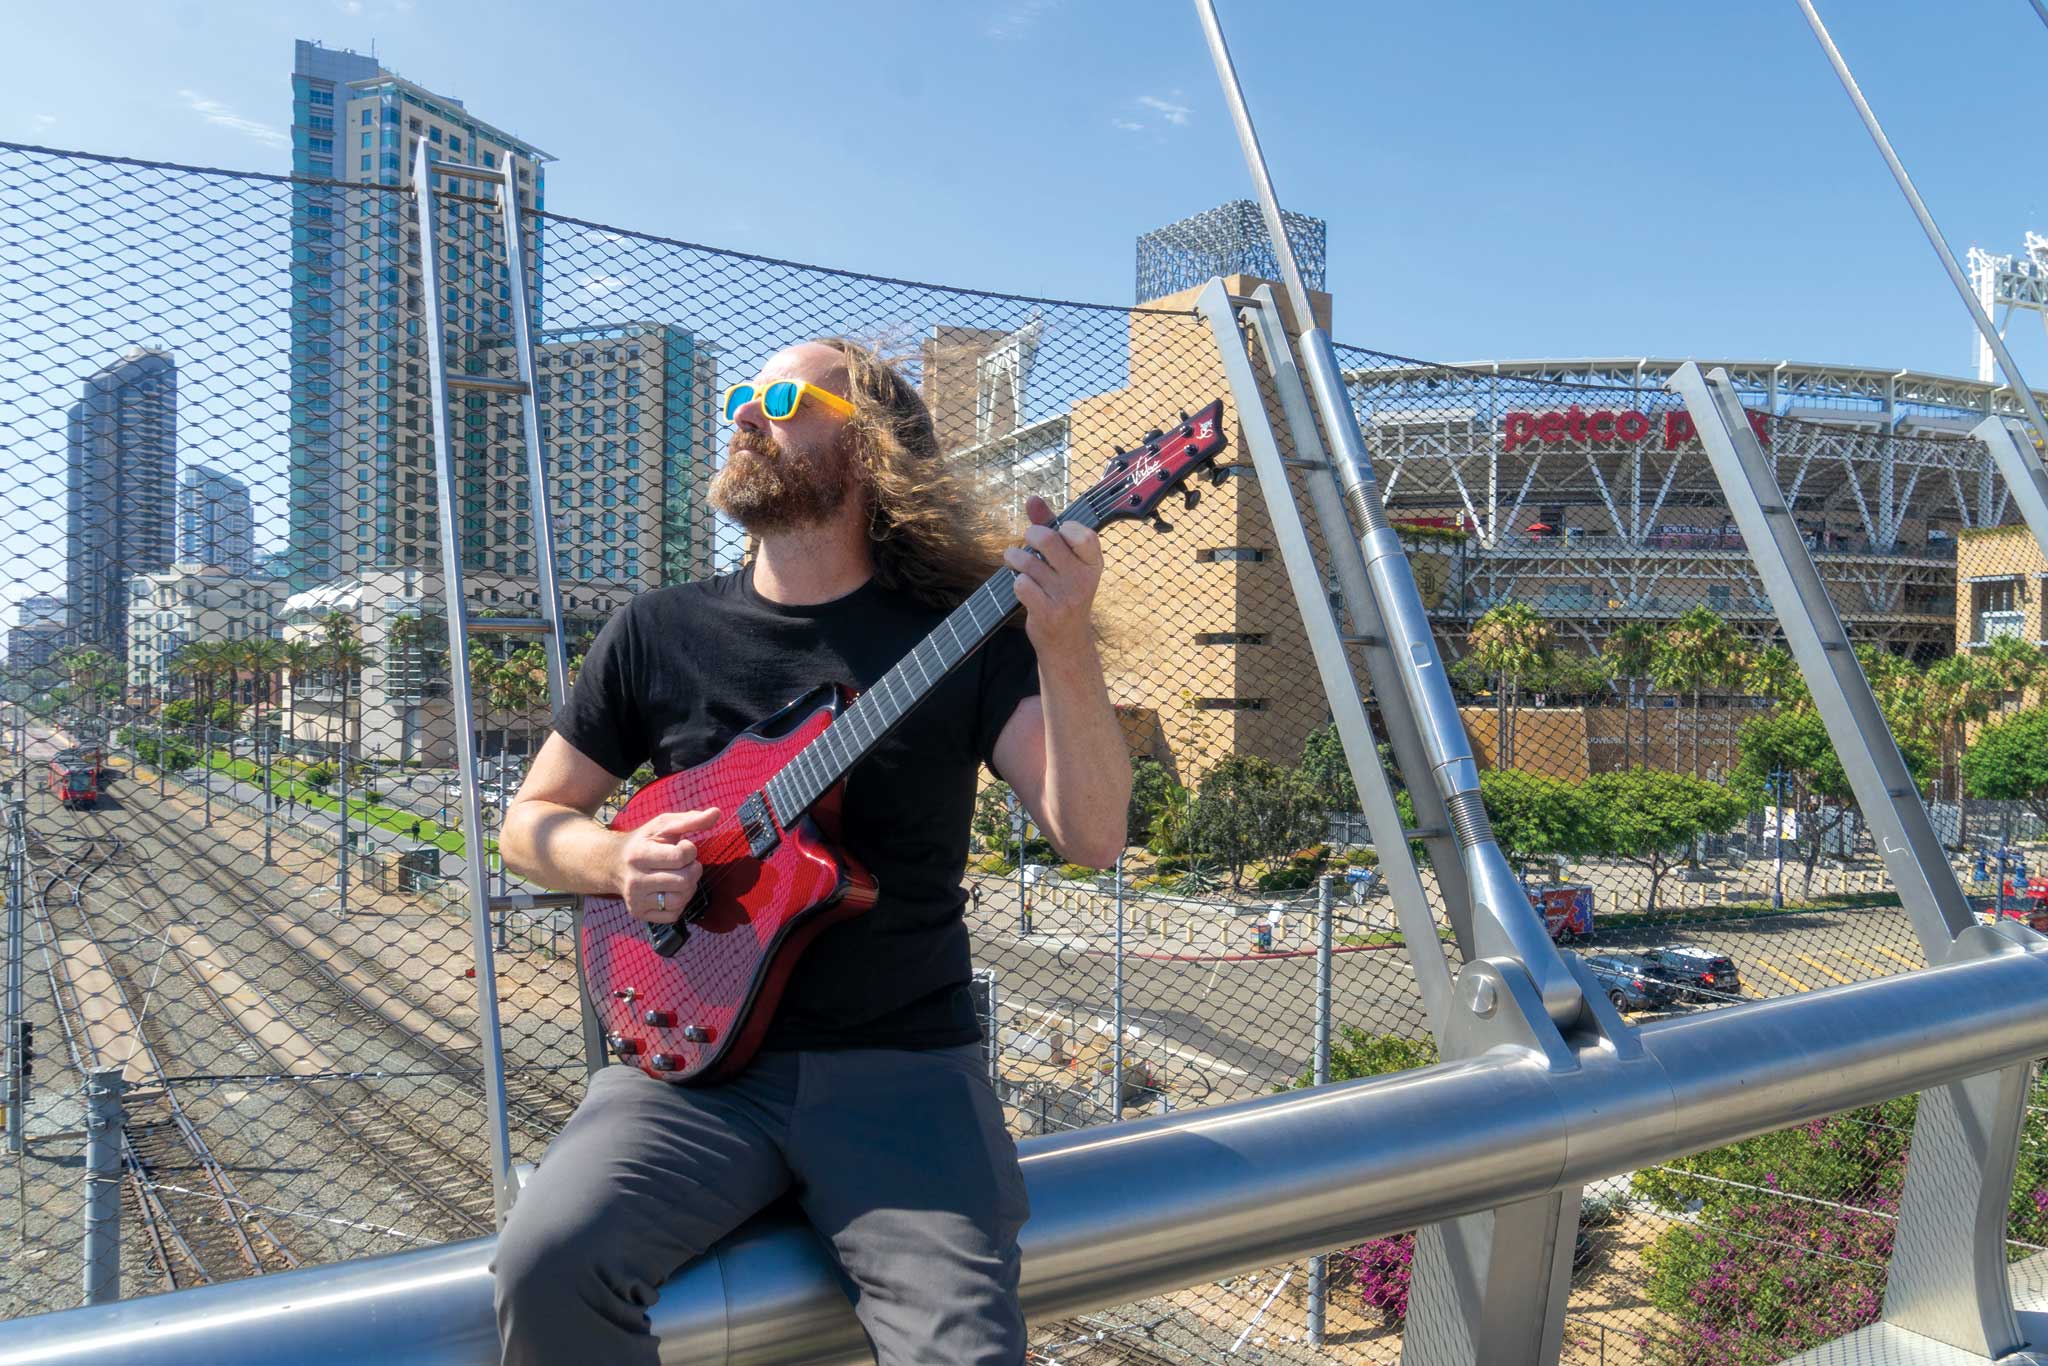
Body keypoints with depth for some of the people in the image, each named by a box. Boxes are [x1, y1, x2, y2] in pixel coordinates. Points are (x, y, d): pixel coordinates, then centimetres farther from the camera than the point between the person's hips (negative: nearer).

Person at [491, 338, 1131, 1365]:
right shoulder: (658, 633, 7)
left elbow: (1090, 837, -11)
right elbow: (529, 821, 16)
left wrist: (1066, 648, -26)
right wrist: (617, 861, -6)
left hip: (902, 1065, -1)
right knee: (546, 1264, -23)